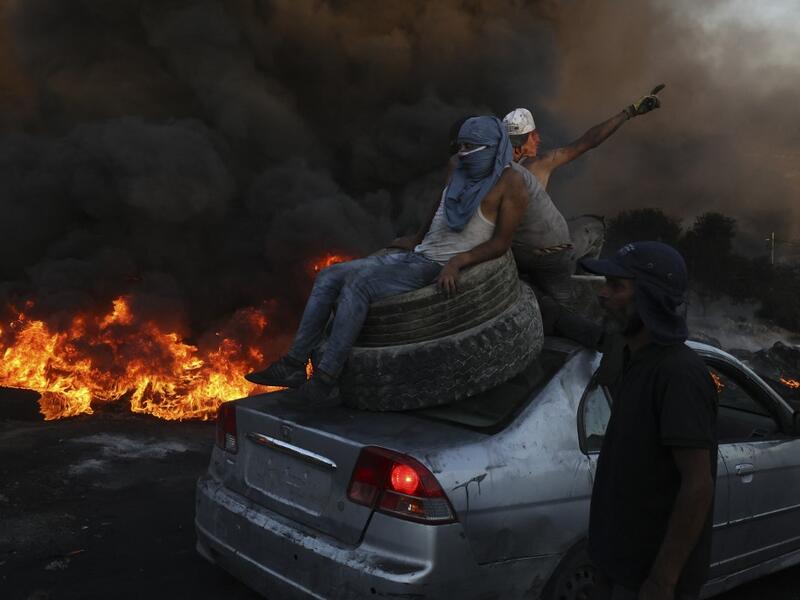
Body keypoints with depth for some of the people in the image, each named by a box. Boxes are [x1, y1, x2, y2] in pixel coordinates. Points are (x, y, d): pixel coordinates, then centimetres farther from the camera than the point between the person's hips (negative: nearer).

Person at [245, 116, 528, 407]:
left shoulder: (508, 183, -6)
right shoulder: (460, 175, 16)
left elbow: (501, 243, -12)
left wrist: (458, 260, -23)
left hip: (441, 270, -9)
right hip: (416, 257, 9)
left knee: (358, 285, -29)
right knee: (328, 277, -3)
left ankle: (324, 384, -27)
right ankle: (293, 366, -5)